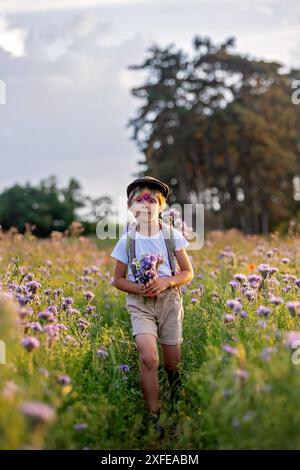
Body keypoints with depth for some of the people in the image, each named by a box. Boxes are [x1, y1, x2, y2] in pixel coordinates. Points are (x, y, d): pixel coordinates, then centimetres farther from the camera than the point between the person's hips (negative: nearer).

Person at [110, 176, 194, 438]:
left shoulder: (173, 236, -2)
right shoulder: (127, 241, -2)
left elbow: (188, 273, 4)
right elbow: (118, 279, 5)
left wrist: (166, 281, -15)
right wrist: (138, 288, -14)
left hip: (169, 300, 1)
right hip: (140, 303, -1)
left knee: (171, 363, 7)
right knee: (149, 358, -21)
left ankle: (176, 387, 45)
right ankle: (153, 417, -7)